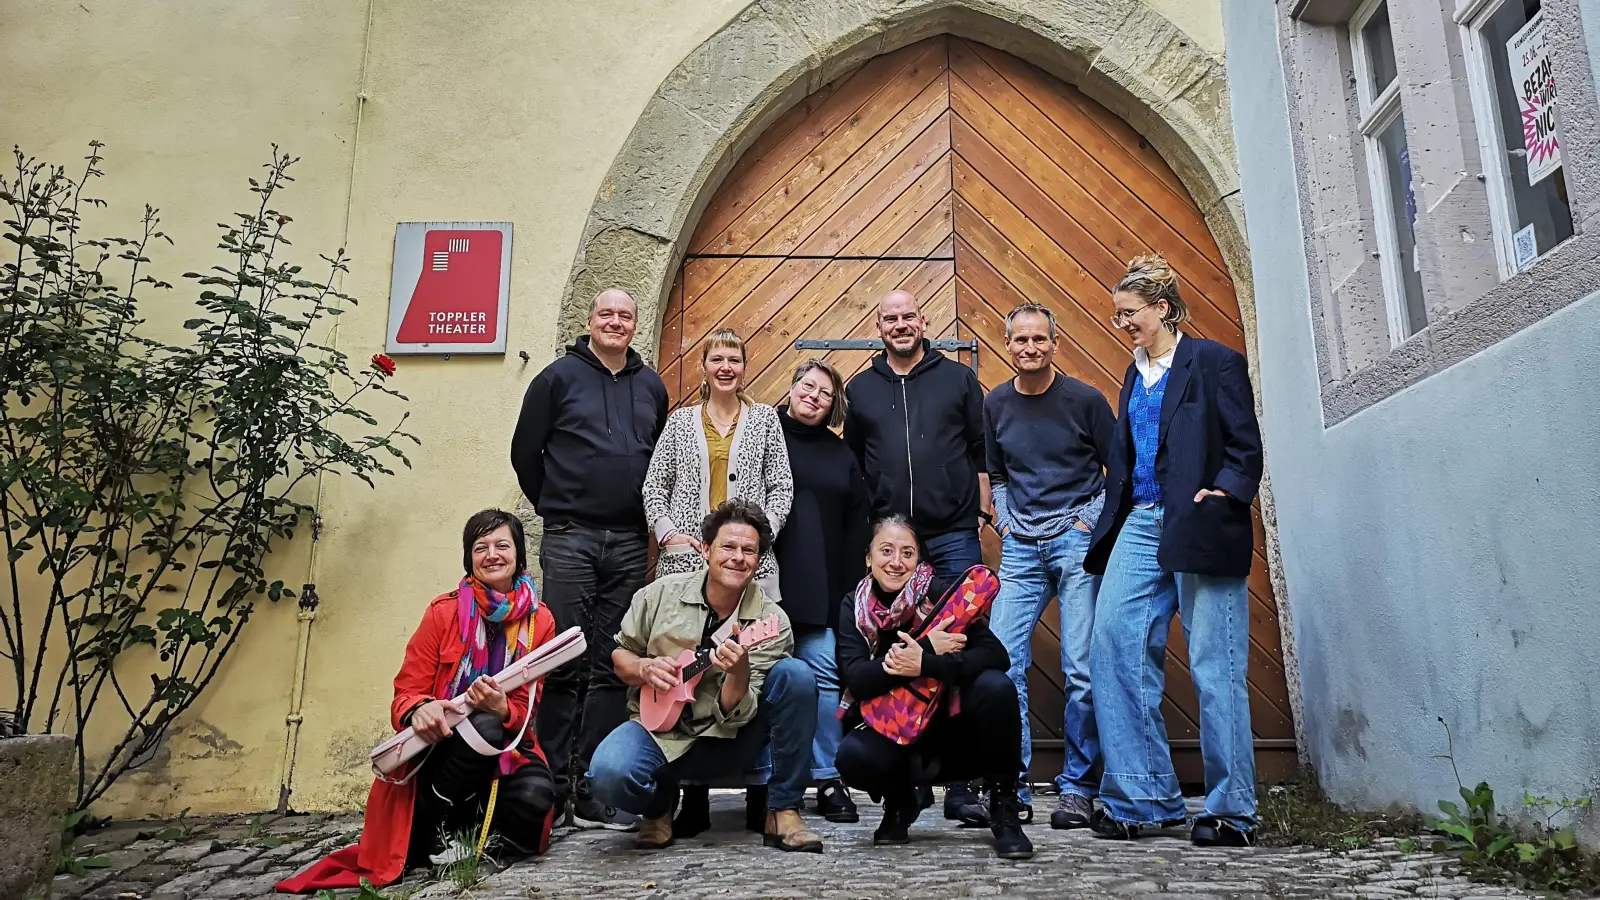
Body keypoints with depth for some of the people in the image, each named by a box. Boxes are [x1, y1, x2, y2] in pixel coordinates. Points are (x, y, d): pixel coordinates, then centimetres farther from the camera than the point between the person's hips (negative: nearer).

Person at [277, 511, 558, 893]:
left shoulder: (539, 620, -4)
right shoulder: (444, 611, -8)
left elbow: (526, 708, -3)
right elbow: (405, 694, -6)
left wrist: (502, 709, -28)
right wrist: (420, 710, -31)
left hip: (510, 745, 2)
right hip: (447, 745, -2)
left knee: (535, 796, -30)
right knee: (483, 726, -36)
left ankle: (465, 822, 5)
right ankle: (429, 827, -10)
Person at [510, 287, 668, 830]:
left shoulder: (652, 387, 14)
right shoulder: (560, 377, 4)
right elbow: (525, 450, 6)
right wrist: (553, 507, 9)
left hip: (629, 544, 3)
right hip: (570, 541, -3)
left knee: (612, 668, 4)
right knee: (564, 664, -3)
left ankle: (594, 793, 12)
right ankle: (550, 788, 7)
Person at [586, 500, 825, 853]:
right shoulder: (662, 593, -5)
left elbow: (735, 714, -17)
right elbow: (620, 653, 8)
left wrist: (739, 672, -38)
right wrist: (645, 668, -14)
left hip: (728, 740, 0)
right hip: (659, 729, 1)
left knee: (796, 676, -24)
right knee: (609, 775, -32)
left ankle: (783, 812, -10)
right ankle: (659, 803, 8)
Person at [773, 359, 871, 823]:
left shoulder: (841, 454, 18)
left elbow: (857, 526, 17)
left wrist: (850, 590, 9)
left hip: (820, 592, 3)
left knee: (825, 675, -3)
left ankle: (828, 780, 9)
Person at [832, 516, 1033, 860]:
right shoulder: (854, 606, -5)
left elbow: (997, 655, -22)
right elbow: (855, 679, -19)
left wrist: (924, 664, -34)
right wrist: (928, 648, -26)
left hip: (952, 726, -1)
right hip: (892, 732, 1)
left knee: (995, 686, -29)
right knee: (853, 755, -30)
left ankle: (1005, 810, -8)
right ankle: (900, 803, 7)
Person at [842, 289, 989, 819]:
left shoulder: (958, 378, 9)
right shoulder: (860, 389, 13)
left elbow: (982, 451, 10)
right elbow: (852, 467, 16)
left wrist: (984, 513, 2)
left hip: (954, 537, -1)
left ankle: (962, 780, 7)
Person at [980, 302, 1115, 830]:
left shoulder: (1085, 399, -1)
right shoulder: (996, 405, 10)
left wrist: (1091, 525, -4)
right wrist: (1005, 526, 7)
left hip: (1078, 542, -3)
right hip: (1020, 548, 3)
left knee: (1081, 669, -4)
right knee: (1000, 663, -5)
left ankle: (1077, 790, 10)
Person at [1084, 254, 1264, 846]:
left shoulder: (1214, 362, 1)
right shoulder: (1135, 374, 20)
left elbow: (1247, 447, -3)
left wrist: (1223, 491, -19)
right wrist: (1106, 527, 14)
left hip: (1199, 530, -6)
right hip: (1142, 526, 6)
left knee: (1215, 668, -2)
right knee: (1113, 649, -4)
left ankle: (1233, 812, 10)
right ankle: (1140, 798, 6)